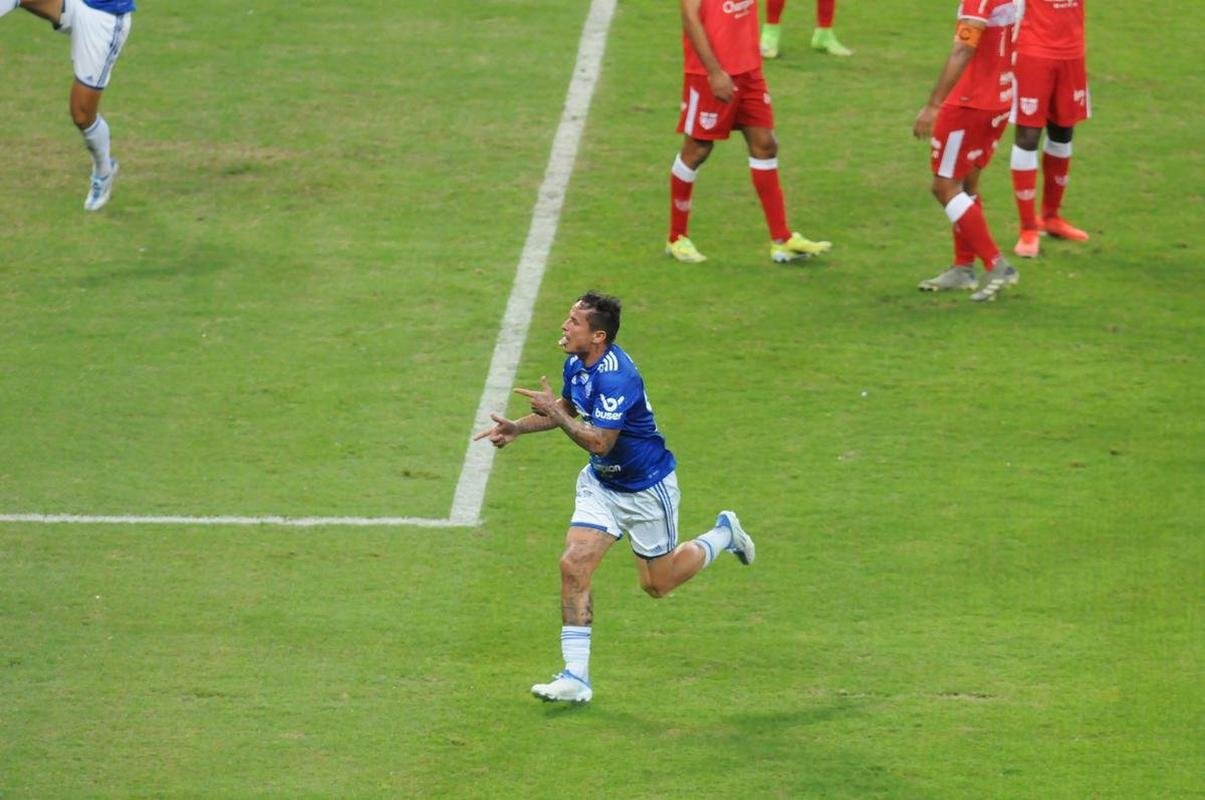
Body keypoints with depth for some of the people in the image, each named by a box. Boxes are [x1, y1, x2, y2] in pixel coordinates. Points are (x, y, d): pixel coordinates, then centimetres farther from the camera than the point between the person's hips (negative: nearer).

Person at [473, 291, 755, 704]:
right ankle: (576, 677, -7)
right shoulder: (576, 364, -4)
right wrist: (518, 427, 3)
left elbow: (599, 442, -34)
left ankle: (724, 533, 37)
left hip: (646, 488, -7)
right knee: (574, 565, -10)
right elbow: (566, 409, 16)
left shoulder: (616, 378, -32)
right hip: (600, 484, 7)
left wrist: (554, 413, -29)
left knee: (658, 584, 10)